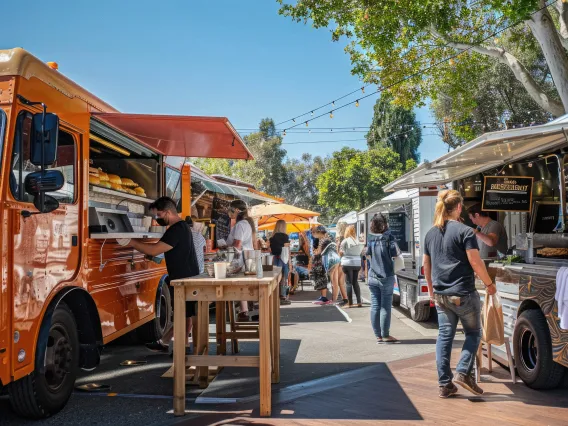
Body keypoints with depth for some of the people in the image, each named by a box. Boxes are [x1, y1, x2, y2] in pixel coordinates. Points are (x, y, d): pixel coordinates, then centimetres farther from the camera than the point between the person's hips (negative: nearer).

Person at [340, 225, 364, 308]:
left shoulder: (345, 241, -7)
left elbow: (341, 252, -6)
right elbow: (360, 252, 5)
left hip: (348, 263, -4)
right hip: (357, 263, 4)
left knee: (349, 283, 1)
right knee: (355, 282, 15)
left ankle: (350, 303, 2)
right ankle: (359, 301, 12)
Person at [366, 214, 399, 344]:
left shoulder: (371, 239, 5)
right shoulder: (388, 237, -8)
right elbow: (394, 254, -12)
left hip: (372, 277, 4)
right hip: (386, 276, -4)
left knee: (375, 306, 6)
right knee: (386, 306, 1)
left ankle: (378, 335, 12)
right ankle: (385, 335, 4)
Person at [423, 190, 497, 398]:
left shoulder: (431, 233, 10)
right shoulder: (465, 231, -10)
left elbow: (426, 264, 17)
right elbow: (476, 262, -13)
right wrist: (489, 283, 1)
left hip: (441, 294, 6)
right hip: (463, 293, -6)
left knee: (444, 336, 9)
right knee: (473, 333, 13)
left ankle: (444, 384, 11)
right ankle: (463, 373, 0)